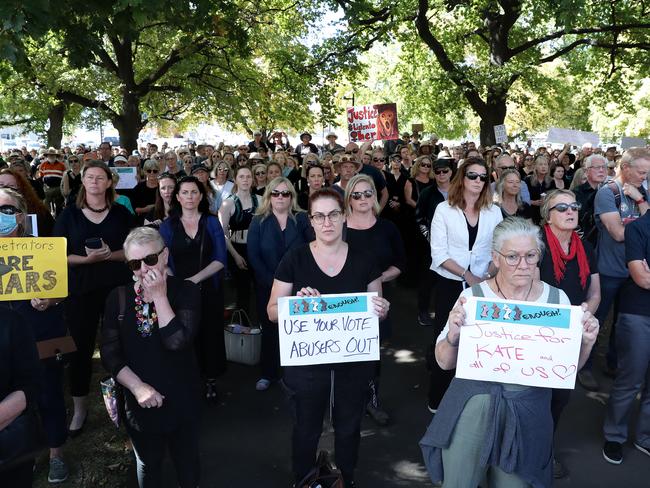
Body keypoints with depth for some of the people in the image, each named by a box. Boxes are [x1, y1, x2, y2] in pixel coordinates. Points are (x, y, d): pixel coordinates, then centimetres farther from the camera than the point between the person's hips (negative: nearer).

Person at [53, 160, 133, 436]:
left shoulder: (121, 214, 4)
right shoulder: (69, 214, 2)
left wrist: (110, 254, -15)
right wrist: (87, 258, -18)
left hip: (117, 288, 1)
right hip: (80, 290, 0)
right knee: (81, 347, 4)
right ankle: (80, 408, 21)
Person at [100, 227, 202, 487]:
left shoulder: (186, 290, -12)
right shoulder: (119, 297, -4)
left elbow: (178, 342, -25)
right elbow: (109, 353, -6)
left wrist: (159, 296, -22)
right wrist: (138, 387, -17)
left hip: (181, 399, -2)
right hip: (139, 403, 2)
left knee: (187, 464, 18)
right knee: (148, 467, 24)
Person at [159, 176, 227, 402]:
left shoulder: (212, 223, 2)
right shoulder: (167, 226, 4)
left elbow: (220, 259, -5)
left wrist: (195, 278, -16)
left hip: (208, 289, 0)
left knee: (209, 333, 6)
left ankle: (210, 381, 22)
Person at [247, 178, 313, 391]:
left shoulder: (301, 219, 2)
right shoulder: (259, 221, 1)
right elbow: (253, 255, -5)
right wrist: (271, 281, -13)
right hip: (267, 286, 0)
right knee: (270, 329, 8)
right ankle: (268, 373, 22)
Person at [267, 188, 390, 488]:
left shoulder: (363, 260, -3)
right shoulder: (294, 259, -9)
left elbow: (378, 310, 6)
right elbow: (273, 312, -5)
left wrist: (381, 310, -17)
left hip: (355, 359, 2)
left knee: (349, 426, 20)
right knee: (306, 429, 16)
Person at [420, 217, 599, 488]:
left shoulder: (556, 298, -2)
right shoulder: (473, 297, -8)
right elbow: (444, 362, -3)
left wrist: (586, 341, -11)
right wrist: (453, 336, -23)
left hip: (528, 413, 2)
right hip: (474, 406, -1)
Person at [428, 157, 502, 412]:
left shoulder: (494, 212, 6)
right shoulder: (444, 209, -3)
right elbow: (439, 253, -9)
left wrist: (488, 276, -13)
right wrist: (467, 275, -15)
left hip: (482, 286, 2)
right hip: (450, 285, -2)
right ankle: (438, 399, 18)